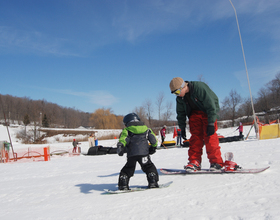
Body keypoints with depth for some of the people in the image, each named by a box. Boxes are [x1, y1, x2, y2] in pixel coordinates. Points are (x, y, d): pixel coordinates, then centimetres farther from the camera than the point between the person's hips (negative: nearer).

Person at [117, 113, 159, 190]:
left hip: (131, 154, -1)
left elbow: (123, 138, -8)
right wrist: (153, 147, 28)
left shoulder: (126, 130, 10)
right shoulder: (145, 128, 20)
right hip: (144, 152, 1)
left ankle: (123, 185, 4)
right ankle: (153, 182, 7)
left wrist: (120, 148, -17)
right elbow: (153, 139, 17)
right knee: (148, 167, 15)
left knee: (128, 169, 11)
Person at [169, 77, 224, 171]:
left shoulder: (200, 88, -27)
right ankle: (194, 162, -3)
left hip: (208, 112, -5)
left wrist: (211, 123, -25)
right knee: (195, 136, -5)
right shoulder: (180, 98, -6)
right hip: (195, 114, 6)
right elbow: (181, 114, 9)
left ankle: (216, 162, -8)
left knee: (209, 136, -14)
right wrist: (182, 128, 5)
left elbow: (211, 105, -24)